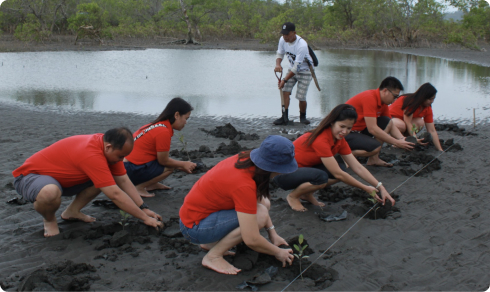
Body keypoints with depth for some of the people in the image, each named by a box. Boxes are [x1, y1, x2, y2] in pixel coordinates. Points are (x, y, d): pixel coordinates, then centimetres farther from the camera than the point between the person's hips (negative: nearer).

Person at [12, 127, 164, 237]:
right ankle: (49, 220, -8)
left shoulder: (110, 148, -9)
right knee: (50, 193, -43)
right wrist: (145, 218, -29)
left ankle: (71, 211, 7)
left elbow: (124, 181, -3)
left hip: (59, 177, 8)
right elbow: (115, 194, -36)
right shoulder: (92, 154, -37)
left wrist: (144, 209, -10)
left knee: (104, 180, -7)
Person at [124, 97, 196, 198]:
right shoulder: (163, 132, -19)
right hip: (131, 171, -9)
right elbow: (164, 161, -12)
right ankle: (139, 187, -7)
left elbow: (162, 157, 15)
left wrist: (182, 165, 12)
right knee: (170, 167, -10)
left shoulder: (158, 125, 9)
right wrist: (183, 164, 3)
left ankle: (151, 184, 14)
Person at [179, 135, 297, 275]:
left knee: (263, 203, 1)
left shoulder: (245, 159, -7)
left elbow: (258, 200, 9)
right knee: (260, 215, -22)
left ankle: (211, 243, 10)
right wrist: (278, 252, -10)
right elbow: (252, 240, -29)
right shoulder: (244, 185, -32)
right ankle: (213, 256, -7)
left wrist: (273, 234, 7)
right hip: (195, 227, -9)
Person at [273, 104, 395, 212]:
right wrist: (366, 188, -19)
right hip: (283, 173, -8)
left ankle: (307, 193, 6)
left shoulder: (339, 140, -1)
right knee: (321, 177, -35)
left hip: (303, 168, 8)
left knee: (341, 166, -11)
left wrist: (380, 187, -11)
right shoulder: (321, 140, -28)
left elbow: (357, 167, -2)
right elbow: (337, 174, -27)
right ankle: (293, 196, -6)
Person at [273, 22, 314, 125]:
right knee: (285, 91, -11)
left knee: (301, 97, -9)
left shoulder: (302, 45, -32)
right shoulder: (283, 40, -13)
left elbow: (296, 67, -31)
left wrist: (284, 80, -32)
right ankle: (285, 117, -7)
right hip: (292, 69, 6)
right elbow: (280, 53, 3)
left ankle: (303, 117, 16)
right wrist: (278, 64, -20)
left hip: (304, 71, -5)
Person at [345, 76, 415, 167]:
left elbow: (391, 126, 13)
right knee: (375, 147, -28)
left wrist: (402, 140, -6)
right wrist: (396, 142, -21)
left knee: (387, 122, 0)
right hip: (345, 133, -10)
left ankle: (373, 159, -2)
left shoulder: (383, 103, 6)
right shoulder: (369, 98, -23)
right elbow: (372, 129, -26)